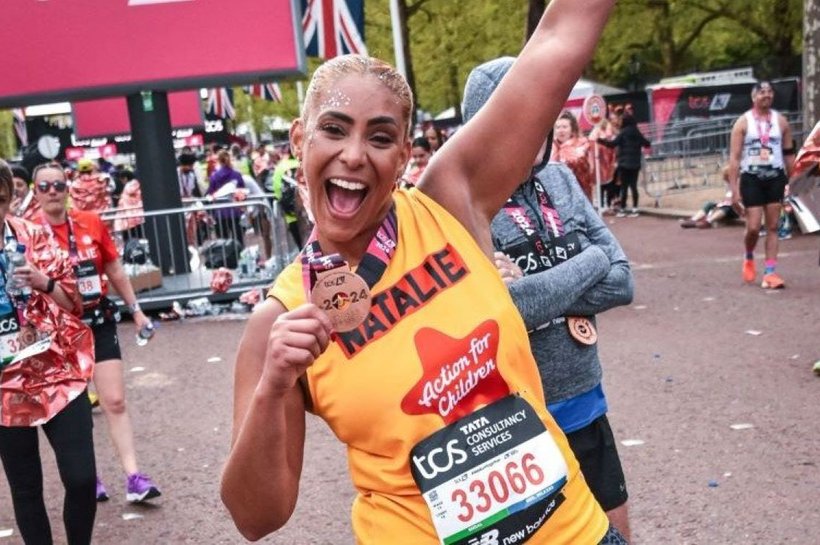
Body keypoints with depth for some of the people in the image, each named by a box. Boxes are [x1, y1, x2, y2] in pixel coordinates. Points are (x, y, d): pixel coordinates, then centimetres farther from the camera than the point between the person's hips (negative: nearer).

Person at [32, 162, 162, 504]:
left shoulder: (92, 222, 0)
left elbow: (115, 271, 9)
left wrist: (135, 310, 12)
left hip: (99, 320, 1)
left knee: (115, 401, -2)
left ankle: (133, 478, -1)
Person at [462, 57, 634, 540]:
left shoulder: (561, 180, 1)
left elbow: (622, 282, -1)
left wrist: (532, 289, -17)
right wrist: (591, 260, -13)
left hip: (587, 408, 6)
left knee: (616, 532, 21)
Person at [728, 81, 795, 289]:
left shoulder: (781, 121, 6)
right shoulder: (743, 122, -3)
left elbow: (789, 154, 11)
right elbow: (734, 157, -5)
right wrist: (734, 189, -11)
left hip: (775, 178, 3)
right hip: (751, 178, -3)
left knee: (772, 227, 1)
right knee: (753, 227, -5)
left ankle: (770, 272, 4)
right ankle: (749, 258, 25)